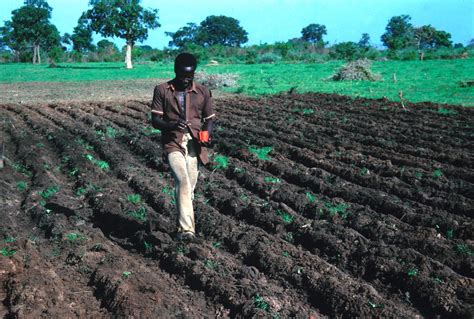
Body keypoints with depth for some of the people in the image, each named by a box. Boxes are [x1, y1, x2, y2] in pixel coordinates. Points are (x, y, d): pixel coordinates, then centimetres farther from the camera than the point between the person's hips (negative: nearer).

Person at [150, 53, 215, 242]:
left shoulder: (203, 92, 9)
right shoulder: (162, 90, 3)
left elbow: (209, 119, 15)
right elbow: (155, 120, 0)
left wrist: (207, 135, -7)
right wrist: (172, 125, -20)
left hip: (194, 144, 3)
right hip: (173, 143, -3)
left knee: (189, 186, 7)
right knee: (182, 180, -24)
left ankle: (182, 227, 24)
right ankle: (187, 229, -27)